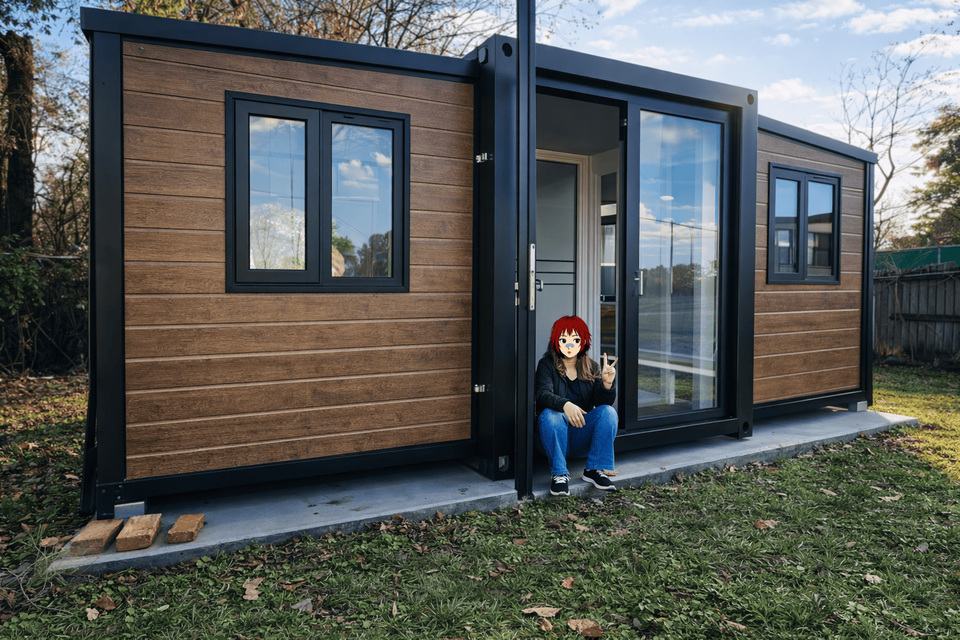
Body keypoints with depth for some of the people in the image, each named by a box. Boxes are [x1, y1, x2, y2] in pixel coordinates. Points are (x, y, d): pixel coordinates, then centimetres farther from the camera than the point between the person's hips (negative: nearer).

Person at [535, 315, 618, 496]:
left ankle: (594, 469, -14)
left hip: (583, 437, 3)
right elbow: (543, 394, -21)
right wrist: (565, 405, -41)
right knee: (549, 415, -33)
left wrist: (607, 384, -28)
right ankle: (559, 474, -21)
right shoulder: (547, 365, -2)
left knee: (608, 411, -21)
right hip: (556, 435, -2)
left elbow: (601, 402, -6)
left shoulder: (592, 368, 6)